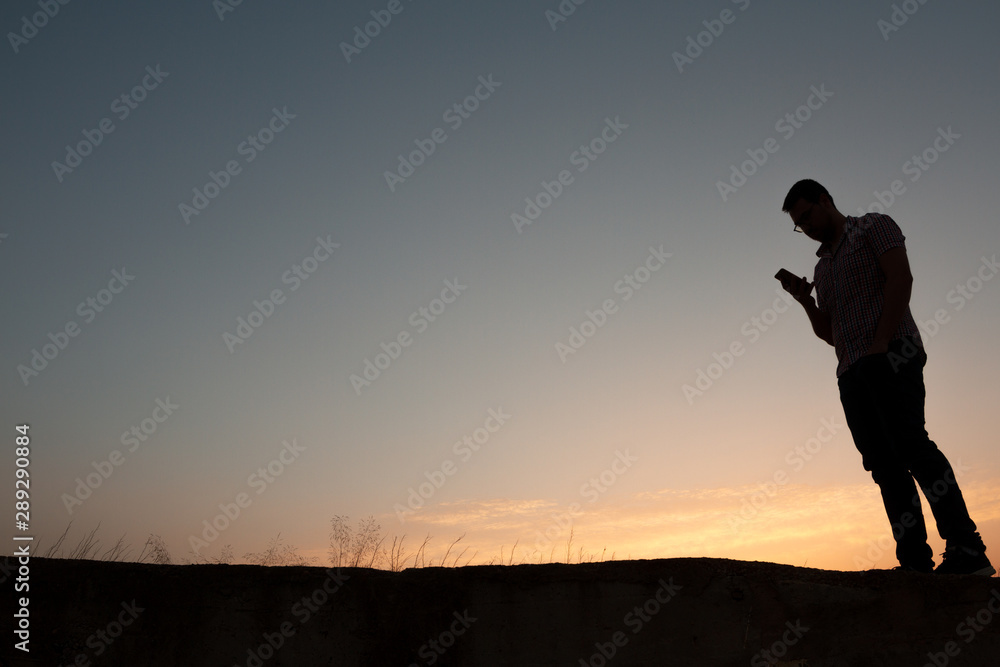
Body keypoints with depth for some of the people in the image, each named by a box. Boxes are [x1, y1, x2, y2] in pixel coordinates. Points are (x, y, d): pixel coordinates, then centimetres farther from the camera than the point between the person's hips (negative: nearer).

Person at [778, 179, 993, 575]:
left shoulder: (874, 227, 10)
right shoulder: (822, 268, 28)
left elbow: (901, 279, -7)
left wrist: (881, 343, -16)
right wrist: (804, 300, 8)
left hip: (892, 353, -7)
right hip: (851, 372, 7)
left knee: (909, 444, -21)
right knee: (883, 464, -3)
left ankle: (966, 552, -20)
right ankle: (916, 562, -7)